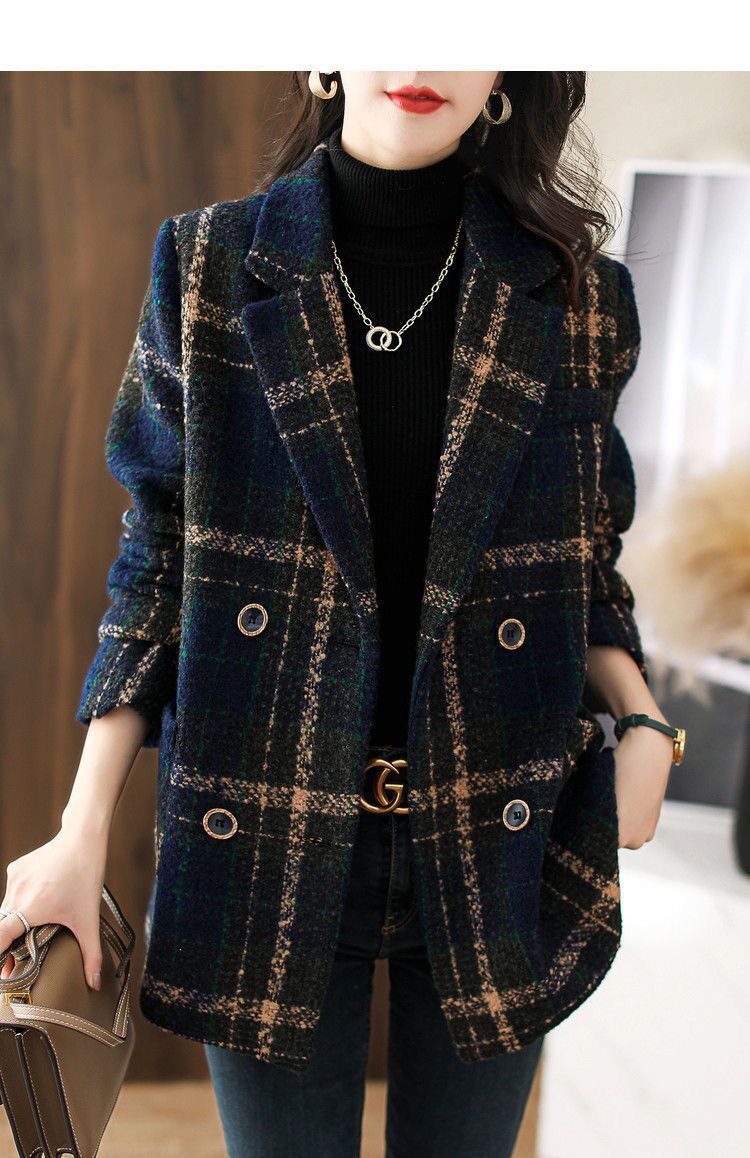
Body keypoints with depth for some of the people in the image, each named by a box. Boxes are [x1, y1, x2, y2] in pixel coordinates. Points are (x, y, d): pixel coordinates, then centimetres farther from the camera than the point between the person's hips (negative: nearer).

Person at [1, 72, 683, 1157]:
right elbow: (158, 560, -1)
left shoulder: (578, 293, -1)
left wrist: (643, 723, -9)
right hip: (269, 834, -1)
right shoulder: (209, 267, -3)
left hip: (495, 837, 1)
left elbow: (582, 561, 9)